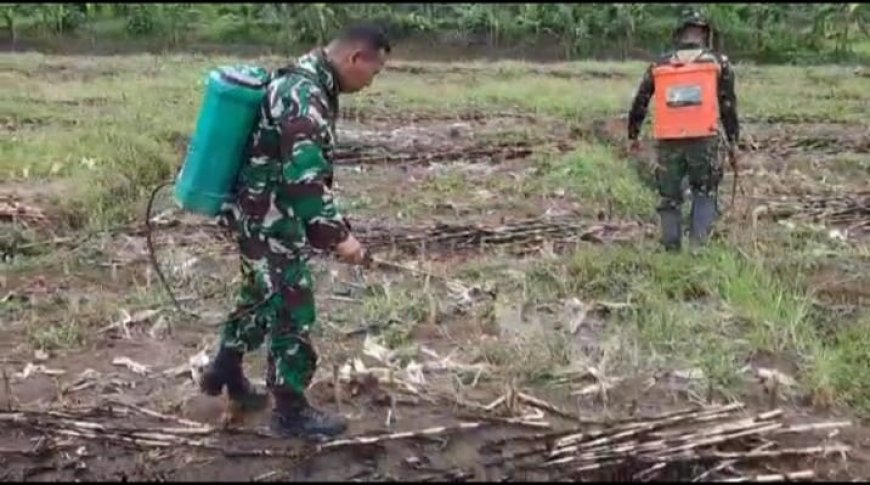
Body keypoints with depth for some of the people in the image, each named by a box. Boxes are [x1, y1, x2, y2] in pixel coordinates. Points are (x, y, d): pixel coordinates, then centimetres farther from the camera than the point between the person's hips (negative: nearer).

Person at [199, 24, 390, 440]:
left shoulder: (303, 79, 9)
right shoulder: (306, 96, -25)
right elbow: (304, 178, -31)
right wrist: (337, 235, -29)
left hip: (262, 216, 10)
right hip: (270, 222, -10)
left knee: (261, 297, 25)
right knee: (292, 311, 0)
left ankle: (224, 372, 42)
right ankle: (291, 411, 13)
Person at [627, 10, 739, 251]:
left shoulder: (658, 66, 12)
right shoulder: (718, 62, 7)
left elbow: (639, 103, 16)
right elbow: (728, 105, 6)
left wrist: (633, 135, 27)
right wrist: (733, 140, 13)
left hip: (668, 142, 1)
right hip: (703, 140, -1)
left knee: (670, 198, 14)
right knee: (704, 193, 14)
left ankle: (672, 250, 15)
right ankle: (698, 243, -2)